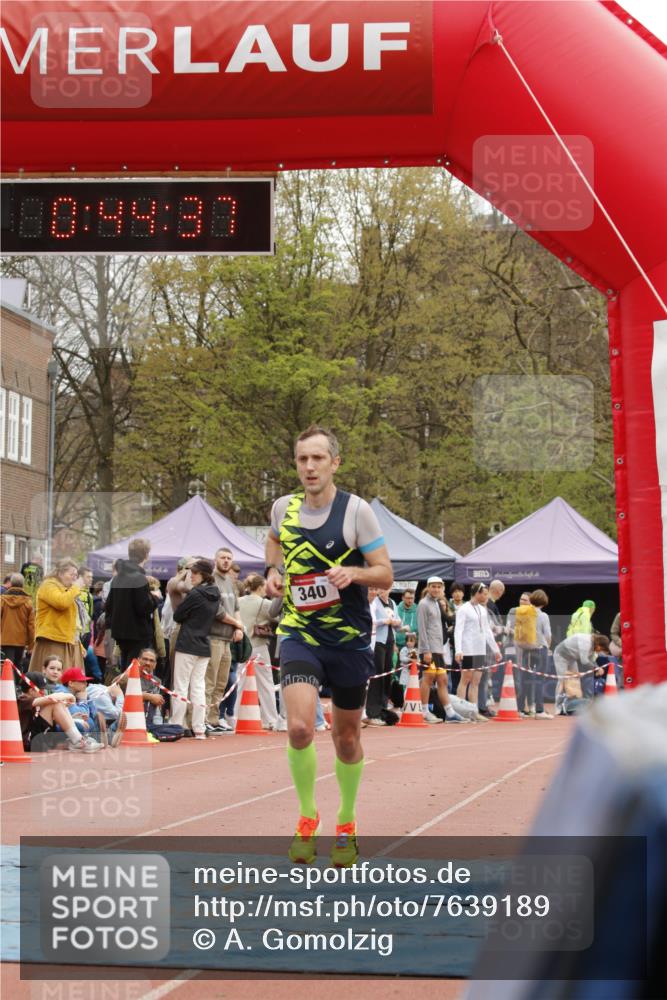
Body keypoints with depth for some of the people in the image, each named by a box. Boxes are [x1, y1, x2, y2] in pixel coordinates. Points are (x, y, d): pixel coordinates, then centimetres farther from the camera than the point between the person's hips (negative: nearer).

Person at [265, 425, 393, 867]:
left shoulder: (356, 510, -9)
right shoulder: (283, 508, 1)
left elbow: (385, 574, -7)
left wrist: (353, 572, -27)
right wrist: (273, 570, 8)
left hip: (349, 639, -1)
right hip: (299, 635, 1)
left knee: (347, 738, 12)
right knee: (299, 727, -20)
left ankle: (346, 825, 35)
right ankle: (307, 817, 3)